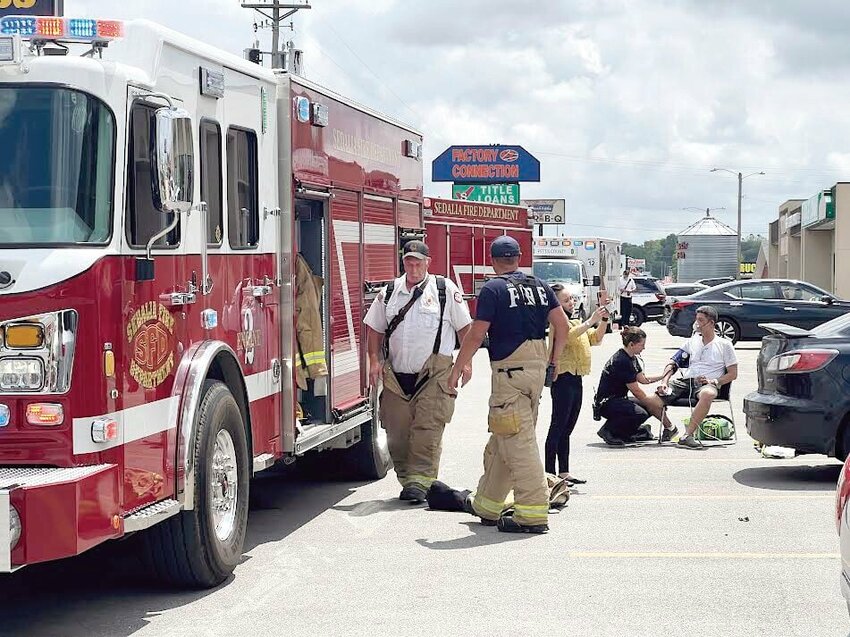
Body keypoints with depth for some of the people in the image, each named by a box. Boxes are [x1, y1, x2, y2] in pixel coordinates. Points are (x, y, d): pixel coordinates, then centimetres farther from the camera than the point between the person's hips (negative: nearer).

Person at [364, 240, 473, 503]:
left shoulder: (446, 290, 3)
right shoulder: (389, 292, 13)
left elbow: (464, 327, 5)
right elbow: (374, 328, 17)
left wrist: (466, 361, -1)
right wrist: (374, 361, 6)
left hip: (434, 375, -4)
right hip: (396, 375, 4)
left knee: (427, 429, -12)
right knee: (397, 431, 3)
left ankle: (420, 480, -14)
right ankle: (406, 479, 15)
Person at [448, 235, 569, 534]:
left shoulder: (493, 289, -8)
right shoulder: (539, 286, 11)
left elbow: (476, 335, -11)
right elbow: (562, 326, 9)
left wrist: (456, 370, -2)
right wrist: (552, 361, 18)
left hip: (510, 371, -7)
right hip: (537, 367, 7)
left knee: (518, 441, -7)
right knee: (501, 439, 16)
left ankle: (533, 513, -11)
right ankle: (487, 506, 25)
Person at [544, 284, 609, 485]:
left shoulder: (576, 323, 20)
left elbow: (595, 338, 17)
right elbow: (568, 335, -30)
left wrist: (604, 321, 2)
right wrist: (591, 321, -29)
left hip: (576, 380, 9)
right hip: (563, 379, -9)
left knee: (566, 430, 12)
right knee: (558, 428, -8)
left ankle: (564, 472, 16)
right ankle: (549, 474, -8)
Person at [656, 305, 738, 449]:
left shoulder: (725, 345, 10)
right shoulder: (692, 341, 21)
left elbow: (733, 374, 7)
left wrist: (713, 381, -10)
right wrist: (664, 381, -2)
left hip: (707, 384, -4)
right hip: (686, 381, 4)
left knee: (707, 394, -43)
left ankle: (687, 435, -43)